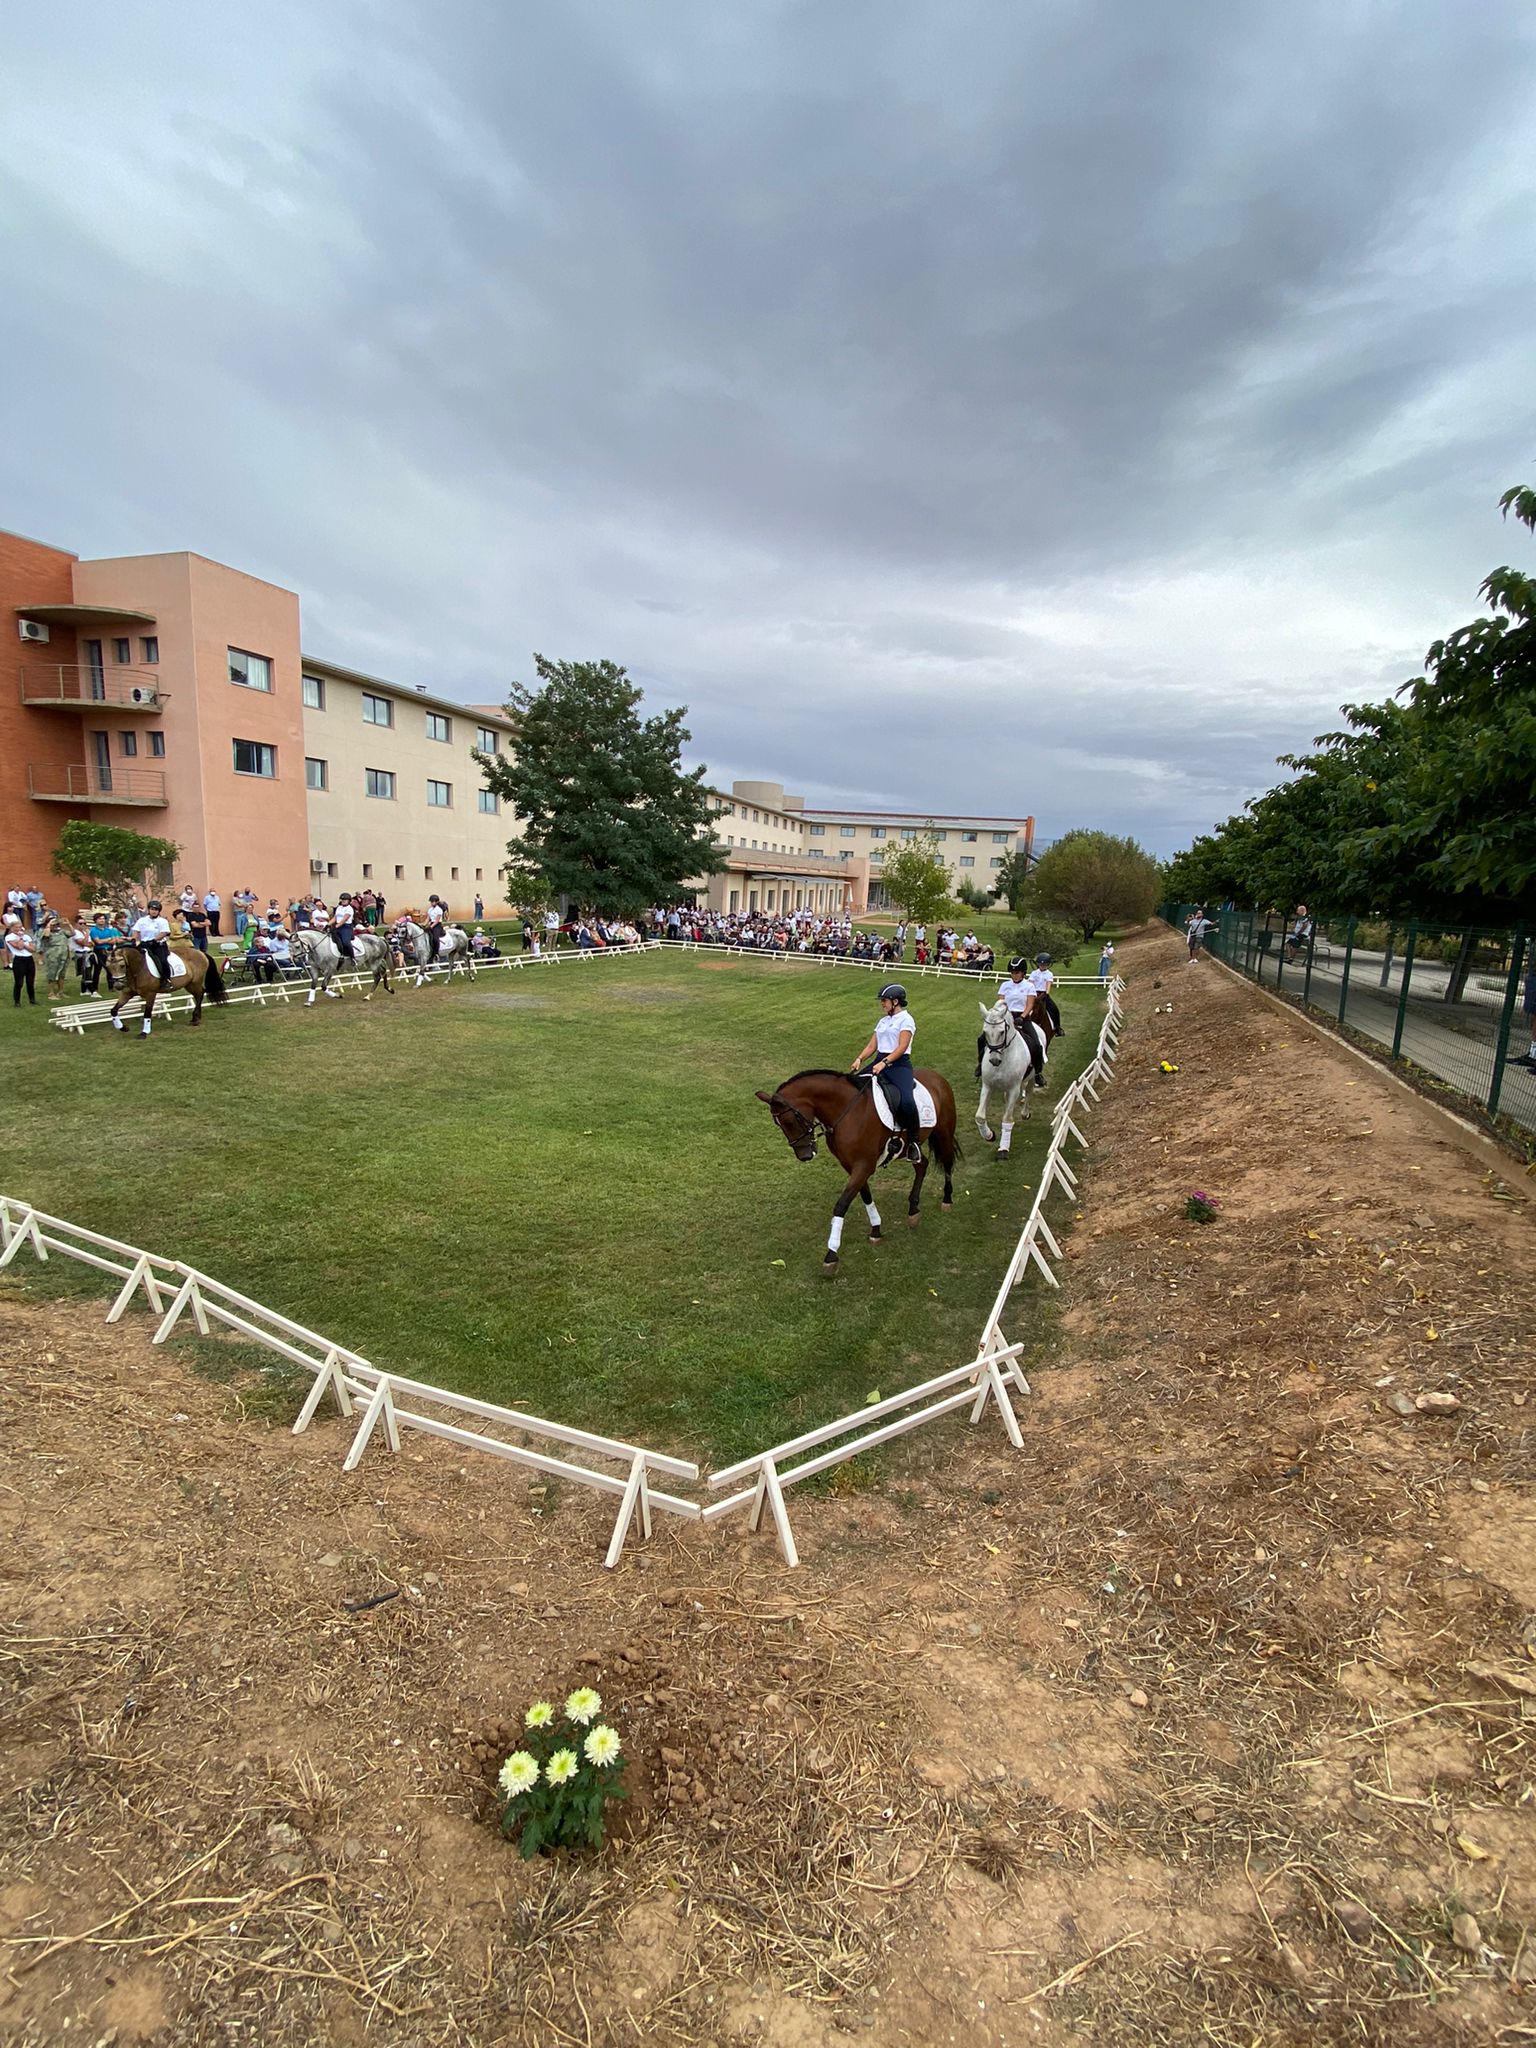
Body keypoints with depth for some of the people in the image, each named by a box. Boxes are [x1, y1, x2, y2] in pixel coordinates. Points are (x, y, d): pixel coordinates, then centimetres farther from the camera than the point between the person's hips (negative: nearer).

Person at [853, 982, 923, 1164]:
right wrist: (860, 1059, -4)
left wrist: (884, 1063, -25)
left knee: (906, 1101, -31)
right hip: (880, 1062, 8)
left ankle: (913, 1142, -11)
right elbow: (872, 1046, 15)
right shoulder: (883, 1020, 21)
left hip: (899, 1064, -8)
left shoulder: (906, 1019, -2)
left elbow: (902, 1047, -14)